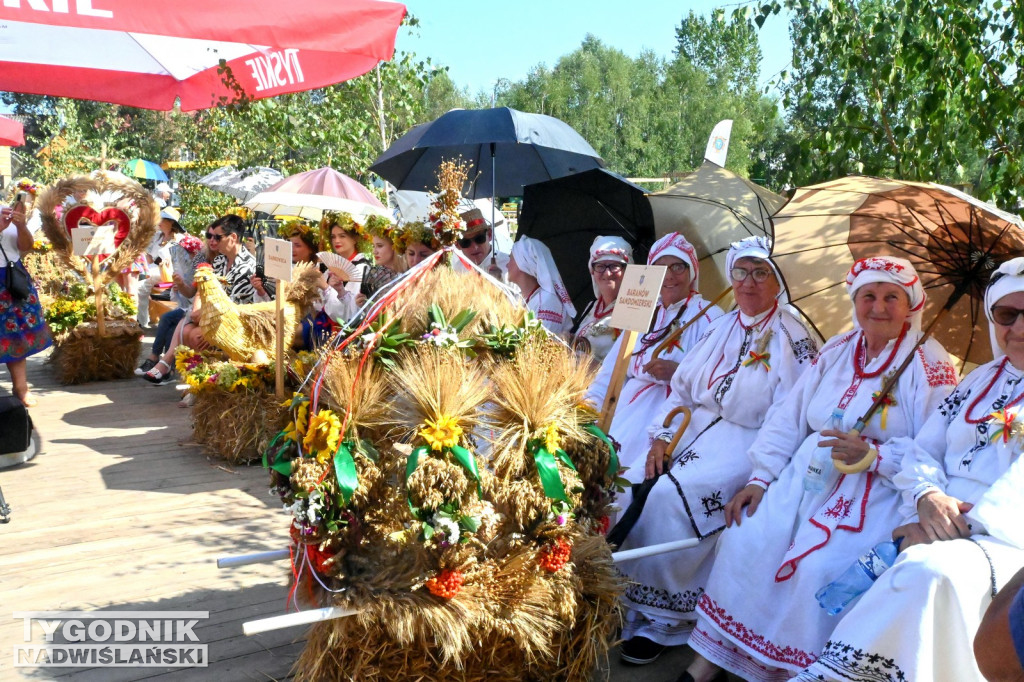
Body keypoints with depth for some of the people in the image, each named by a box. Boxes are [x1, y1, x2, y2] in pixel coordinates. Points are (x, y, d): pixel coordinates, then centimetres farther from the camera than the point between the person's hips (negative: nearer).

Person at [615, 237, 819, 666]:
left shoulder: (792, 337, -5)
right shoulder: (722, 327, 15)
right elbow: (683, 385, 12)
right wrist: (662, 438, -1)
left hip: (745, 442, -6)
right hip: (695, 430, 6)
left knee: (668, 498, -25)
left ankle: (665, 619, -6)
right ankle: (625, 607, 1)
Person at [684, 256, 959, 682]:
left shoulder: (930, 365, -2)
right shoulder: (837, 350, 14)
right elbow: (789, 417, 8)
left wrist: (872, 454, -24)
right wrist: (760, 477, -1)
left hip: (875, 492, -4)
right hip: (807, 475, 5)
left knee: (819, 566, -28)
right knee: (746, 540, -15)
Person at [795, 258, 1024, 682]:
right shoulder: (980, 380, 21)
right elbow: (922, 450, 13)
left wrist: (966, 525, -19)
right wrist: (927, 495, -8)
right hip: (941, 533, 5)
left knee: (929, 570, -36)